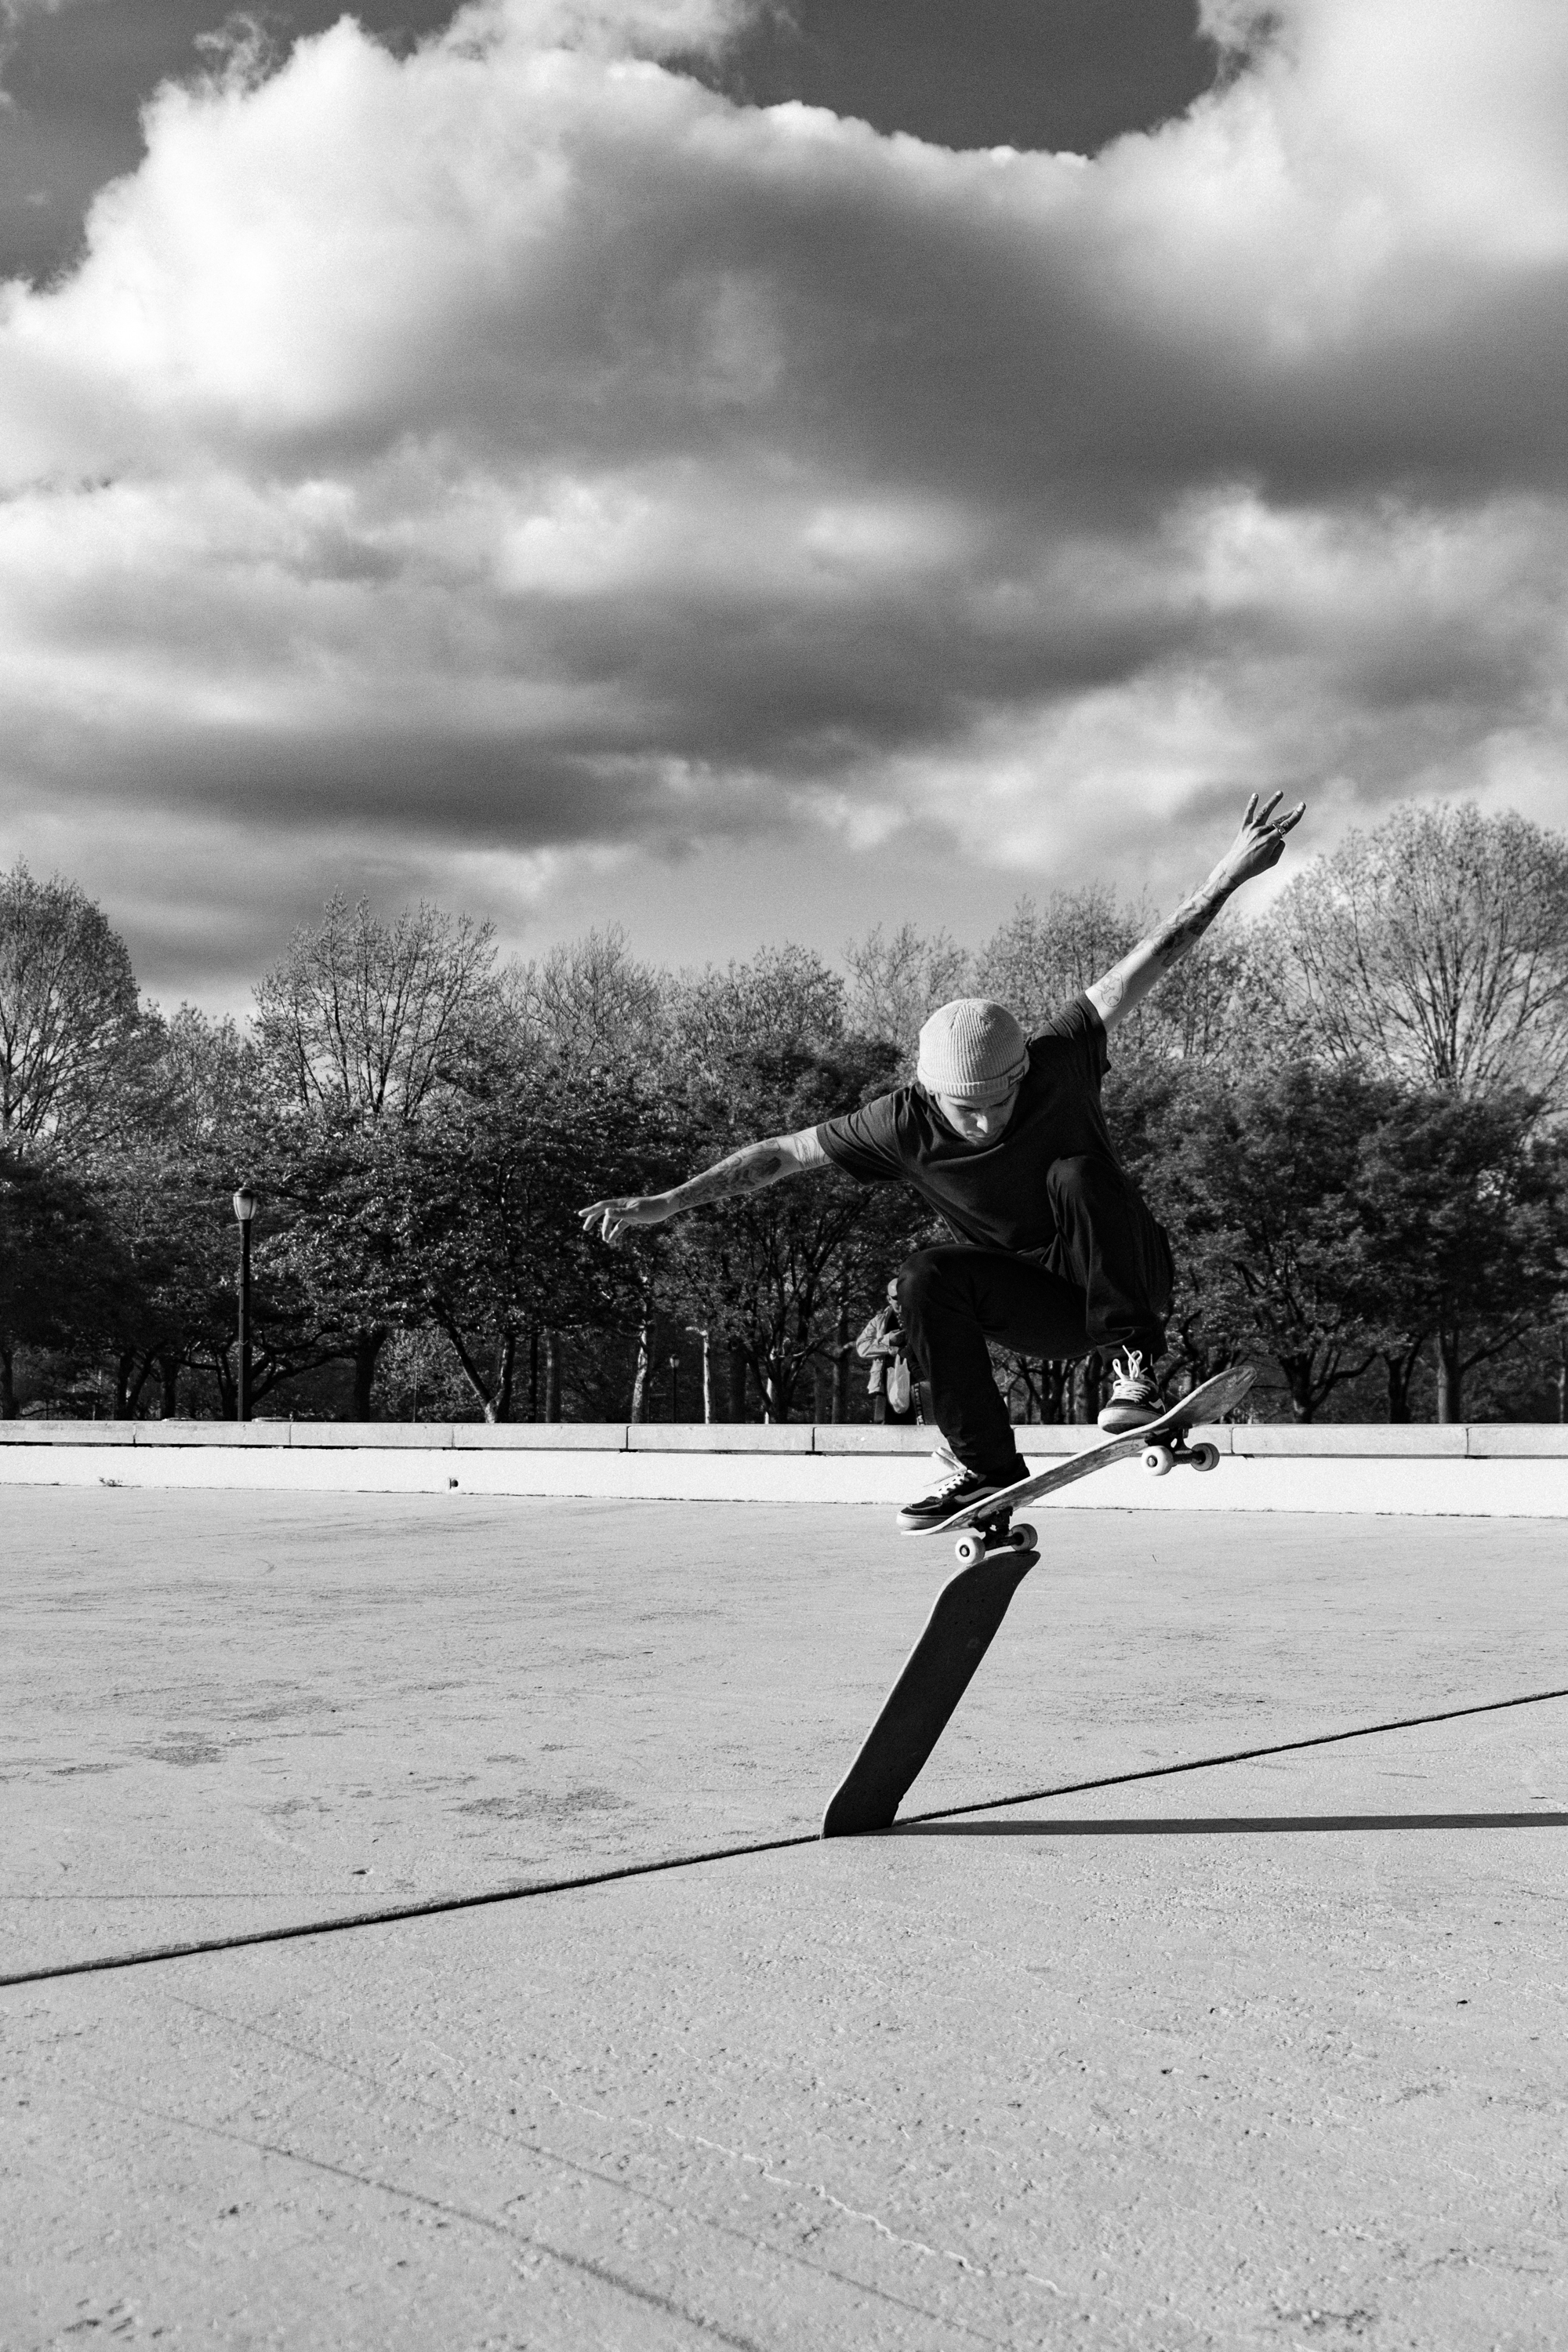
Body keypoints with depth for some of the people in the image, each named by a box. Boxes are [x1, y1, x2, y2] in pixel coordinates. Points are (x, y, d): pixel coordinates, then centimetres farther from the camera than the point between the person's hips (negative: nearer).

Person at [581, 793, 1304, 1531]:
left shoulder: (1056, 1064, -21)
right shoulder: (905, 1124, -18)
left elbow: (1143, 965, -23)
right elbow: (783, 1153, -12)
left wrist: (1227, 876, -30)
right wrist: (664, 1204, -14)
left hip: (1126, 1281, -2)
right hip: (1040, 1308, 2)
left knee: (1078, 1173, -32)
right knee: (926, 1278, -26)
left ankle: (1137, 1362, -20)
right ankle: (985, 1465, -17)